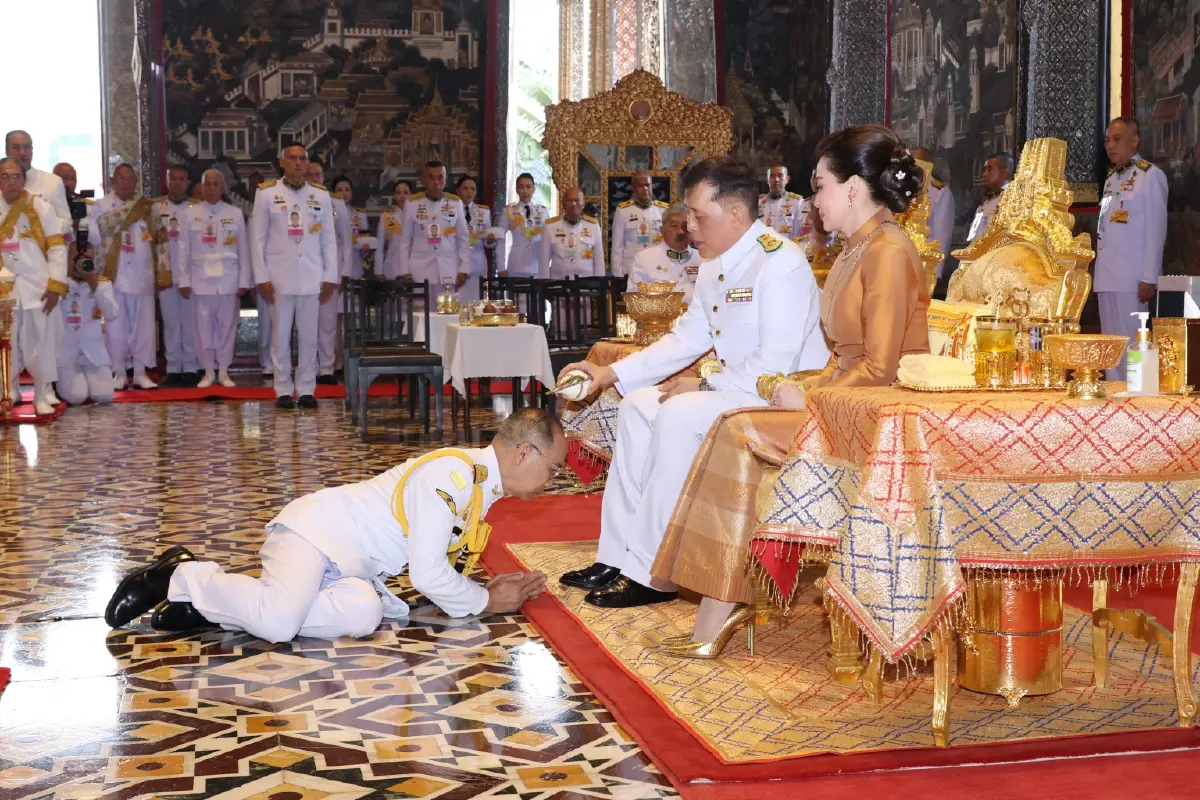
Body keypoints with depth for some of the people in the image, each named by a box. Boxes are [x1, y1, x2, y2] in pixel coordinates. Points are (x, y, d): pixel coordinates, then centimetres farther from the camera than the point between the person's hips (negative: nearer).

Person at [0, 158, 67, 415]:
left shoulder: (42, 208, 0)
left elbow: (57, 248, -2)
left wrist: (56, 285, -9)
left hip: (39, 288, -2)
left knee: (42, 344, 0)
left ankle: (43, 395, 9)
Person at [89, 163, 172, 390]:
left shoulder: (148, 207, 9)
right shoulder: (102, 206, 2)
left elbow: (161, 240, 10)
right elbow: (94, 235, -14)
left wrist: (163, 272, 4)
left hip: (142, 276, 2)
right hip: (114, 275, -2)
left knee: (144, 325, 3)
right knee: (116, 326, 1)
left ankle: (141, 372, 11)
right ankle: (118, 372, 10)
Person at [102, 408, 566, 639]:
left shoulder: (481, 485, 12)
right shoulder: (451, 474, -20)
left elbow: (428, 567, 13)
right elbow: (427, 573, -22)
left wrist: (496, 586, 2)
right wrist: (485, 601, -7)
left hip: (353, 568, 9)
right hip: (315, 532, -9)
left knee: (363, 614, -22)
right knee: (279, 622, -33)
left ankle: (207, 606, -11)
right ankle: (181, 576, -3)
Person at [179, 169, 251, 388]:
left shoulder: (235, 213, 4)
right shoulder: (191, 213, 5)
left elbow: (243, 248, 4)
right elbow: (184, 249, 5)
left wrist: (244, 280, 0)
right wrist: (184, 280, 1)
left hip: (228, 279, 0)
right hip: (201, 279, 0)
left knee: (227, 325, 3)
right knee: (203, 326, 2)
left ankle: (223, 372, 13)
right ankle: (208, 372, 12)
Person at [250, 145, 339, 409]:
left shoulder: (321, 196, 8)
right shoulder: (267, 194, 2)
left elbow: (329, 239, 9)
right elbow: (258, 238, 2)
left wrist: (330, 277, 3)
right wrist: (262, 278, -4)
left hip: (311, 277, 2)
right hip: (279, 276, -2)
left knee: (308, 335, 4)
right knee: (281, 335, 2)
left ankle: (306, 389, 12)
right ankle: (283, 390, 9)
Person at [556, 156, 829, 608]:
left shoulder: (780, 264, -21)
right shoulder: (714, 265, 9)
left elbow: (774, 366, -26)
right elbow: (686, 338, 16)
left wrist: (703, 387, -18)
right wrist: (609, 375, 9)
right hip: (733, 389, 10)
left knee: (678, 415, -27)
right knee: (638, 406, 3)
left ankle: (654, 575, -19)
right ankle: (619, 556, 3)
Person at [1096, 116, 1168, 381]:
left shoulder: (1150, 175, -5)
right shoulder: (1111, 178, 18)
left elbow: (1156, 229, -9)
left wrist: (1149, 278, -13)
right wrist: (1099, 274, 14)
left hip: (1132, 277, -7)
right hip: (1106, 276, 7)